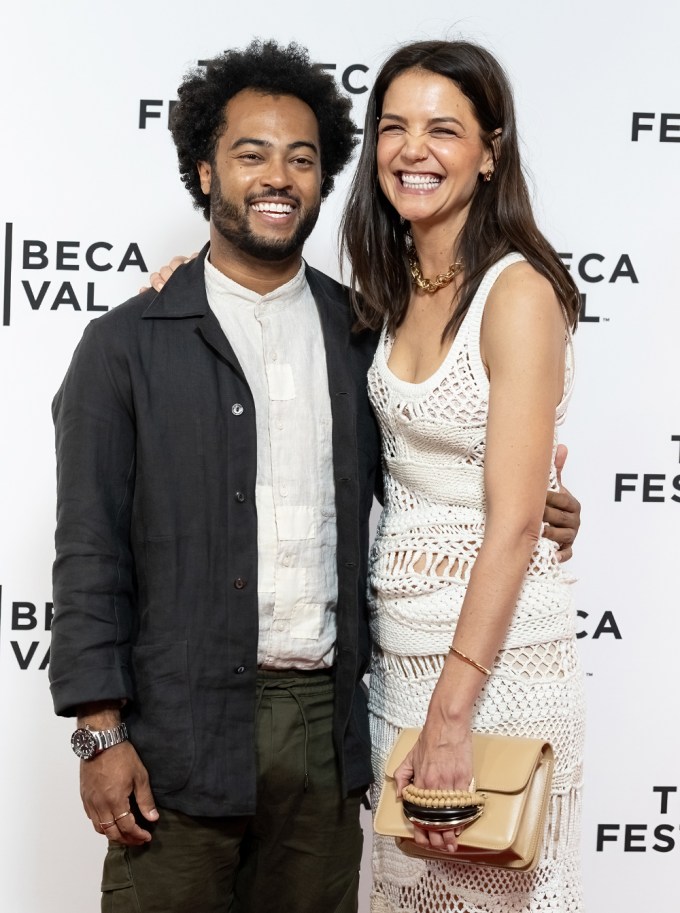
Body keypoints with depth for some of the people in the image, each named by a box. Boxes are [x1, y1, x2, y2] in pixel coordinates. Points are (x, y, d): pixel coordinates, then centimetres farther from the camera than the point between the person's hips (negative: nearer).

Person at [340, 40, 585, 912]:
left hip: (496, 639, -7)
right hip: (397, 634, 7)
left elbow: (513, 524, -20)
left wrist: (452, 716, -22)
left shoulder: (518, 291, -16)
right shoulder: (393, 286, 6)